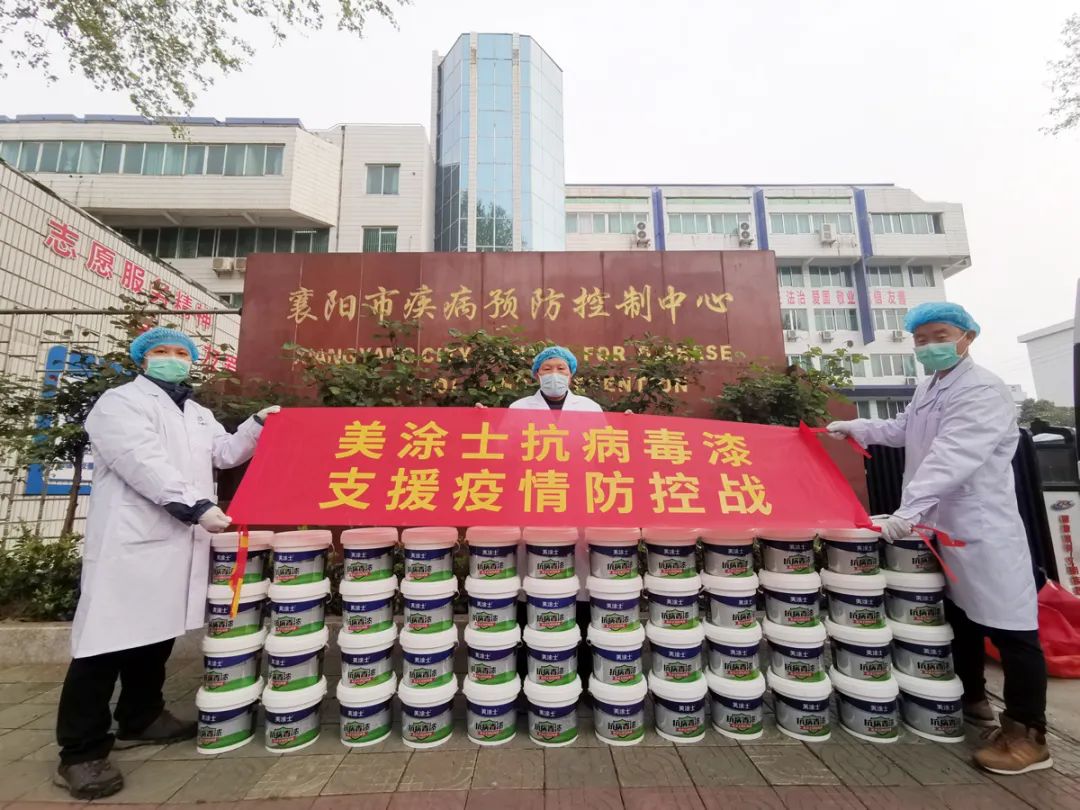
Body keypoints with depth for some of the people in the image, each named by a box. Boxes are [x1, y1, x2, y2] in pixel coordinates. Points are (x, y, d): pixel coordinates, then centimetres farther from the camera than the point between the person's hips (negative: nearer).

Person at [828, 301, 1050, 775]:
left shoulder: (982, 392, -18)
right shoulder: (928, 388, 12)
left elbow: (953, 459, -30)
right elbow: (903, 430, 29)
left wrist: (909, 509, -37)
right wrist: (855, 428, 24)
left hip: (982, 529, -9)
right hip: (941, 524, 9)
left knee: (1010, 628, 2)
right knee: (958, 616, 21)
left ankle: (1027, 737, 16)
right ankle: (970, 697, 39)